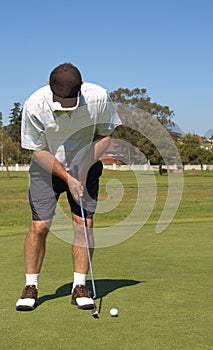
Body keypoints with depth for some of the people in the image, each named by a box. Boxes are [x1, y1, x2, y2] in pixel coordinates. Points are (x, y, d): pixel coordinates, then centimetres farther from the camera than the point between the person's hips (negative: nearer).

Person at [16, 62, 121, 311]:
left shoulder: (98, 97, -23)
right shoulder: (34, 106, -26)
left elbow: (106, 134, -6)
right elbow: (37, 150, -14)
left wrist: (84, 168, -16)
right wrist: (67, 178, -20)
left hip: (85, 167, 1)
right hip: (47, 167, -1)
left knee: (84, 223, -8)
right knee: (39, 225, -8)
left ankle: (80, 287, 5)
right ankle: (31, 287, 7)